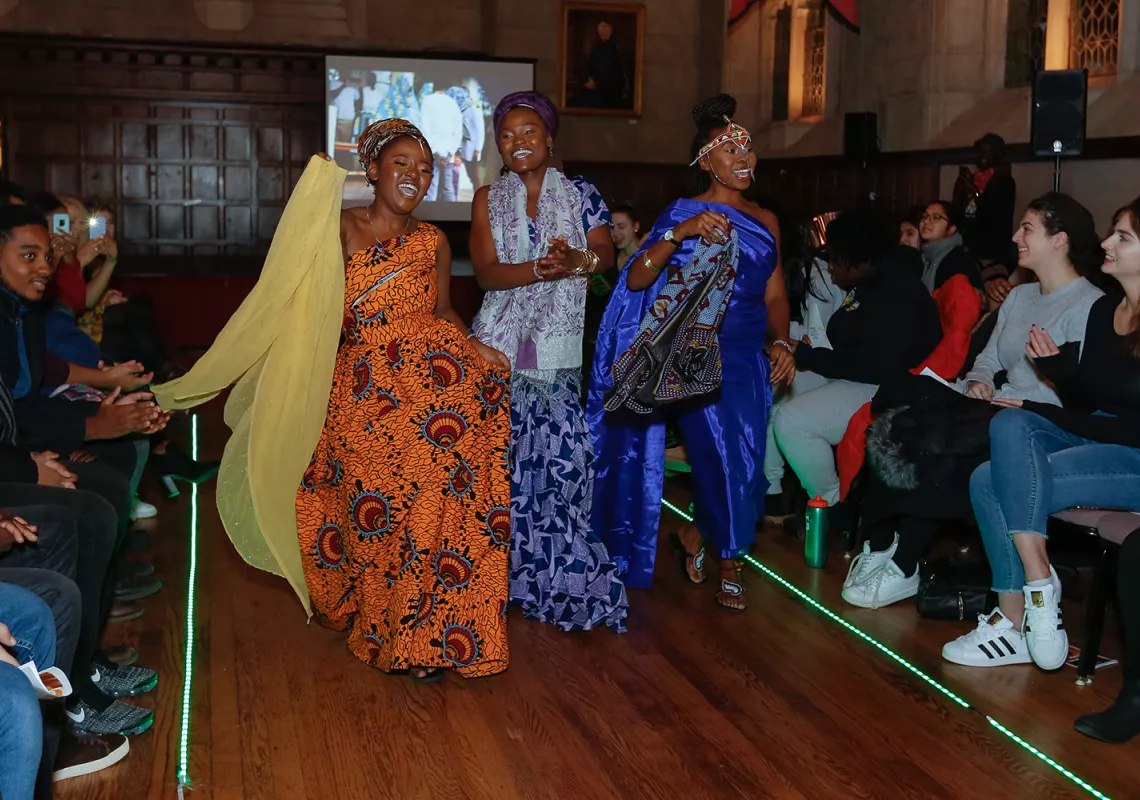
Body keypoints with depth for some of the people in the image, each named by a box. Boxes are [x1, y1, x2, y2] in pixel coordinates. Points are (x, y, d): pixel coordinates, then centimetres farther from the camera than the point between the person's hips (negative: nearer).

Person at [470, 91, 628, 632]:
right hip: (500, 344, 1)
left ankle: (561, 574, 3)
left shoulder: (580, 194, 10)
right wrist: (544, 268, -20)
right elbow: (487, 272, -3)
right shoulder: (488, 199, 10)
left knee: (563, 455, -9)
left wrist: (576, 259, -25)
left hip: (557, 347, 0)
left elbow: (606, 254, -2)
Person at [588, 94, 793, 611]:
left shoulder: (765, 222, 12)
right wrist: (679, 235, -26)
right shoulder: (683, 214, -3)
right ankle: (728, 560, 18)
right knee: (724, 454, -8)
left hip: (750, 359, 5)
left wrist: (781, 341, -5)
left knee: (746, 460, 1)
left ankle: (699, 535, 28)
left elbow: (775, 294, 12)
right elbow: (636, 280, -14)